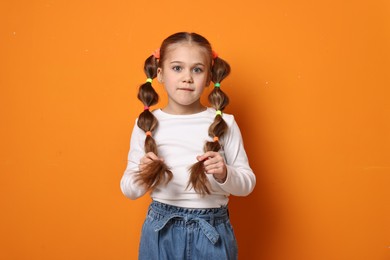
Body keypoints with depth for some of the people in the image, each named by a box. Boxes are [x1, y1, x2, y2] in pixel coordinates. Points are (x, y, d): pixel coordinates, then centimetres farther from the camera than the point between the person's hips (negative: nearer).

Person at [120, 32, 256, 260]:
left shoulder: (223, 123, -3)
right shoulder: (147, 124, -1)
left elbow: (247, 183, 1)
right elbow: (128, 189, 4)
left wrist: (224, 174, -18)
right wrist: (143, 177, -17)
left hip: (212, 231, 0)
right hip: (161, 230, 1)